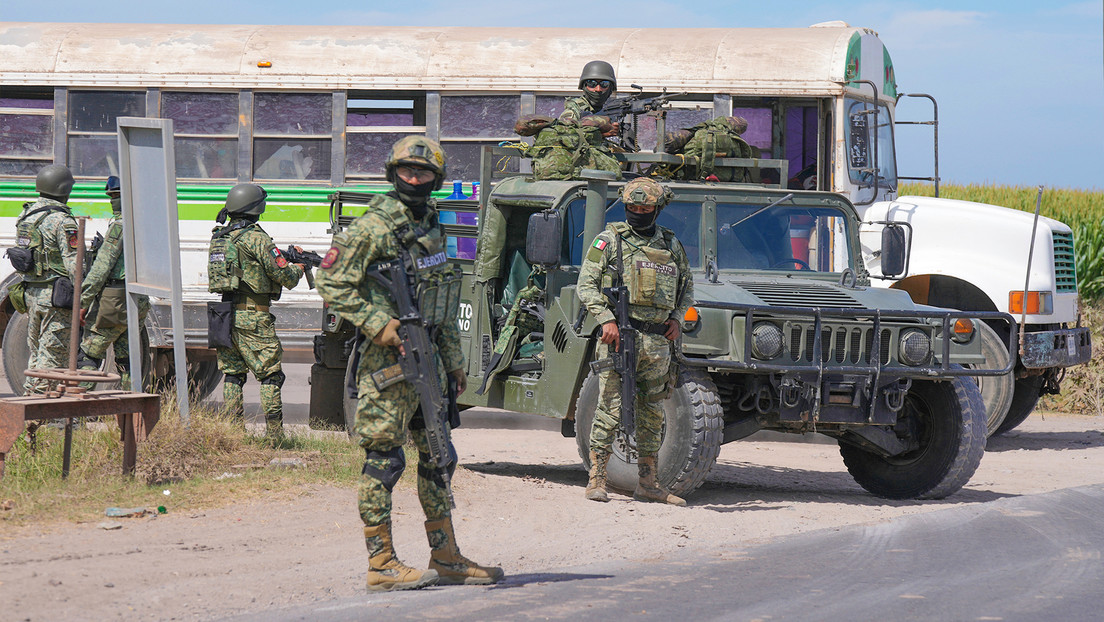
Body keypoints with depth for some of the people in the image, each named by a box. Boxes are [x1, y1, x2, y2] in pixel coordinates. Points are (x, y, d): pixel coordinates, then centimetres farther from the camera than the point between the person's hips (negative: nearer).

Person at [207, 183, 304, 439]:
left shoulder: (220, 237, 11)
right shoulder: (255, 237, -12)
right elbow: (283, 276, -11)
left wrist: (285, 256, 22)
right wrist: (298, 269, 11)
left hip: (226, 312, 7)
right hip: (252, 317, -7)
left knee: (232, 374, 11)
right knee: (269, 374, -2)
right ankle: (274, 434, -5)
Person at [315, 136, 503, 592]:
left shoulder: (431, 227, 15)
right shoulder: (372, 227, -10)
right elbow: (331, 283, -13)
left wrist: (453, 359, 21)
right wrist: (378, 324, -20)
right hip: (387, 361, -8)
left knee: (437, 455, 11)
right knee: (384, 460, -5)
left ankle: (446, 557, 18)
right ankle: (381, 564, -1)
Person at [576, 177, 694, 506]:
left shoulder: (671, 245, 14)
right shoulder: (609, 240, 1)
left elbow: (687, 286, 25)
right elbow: (586, 284, -3)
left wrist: (677, 318, 8)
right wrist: (606, 320, -15)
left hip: (657, 340, 5)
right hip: (619, 335, -5)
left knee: (652, 414, 8)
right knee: (610, 410, -7)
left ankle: (648, 483, 15)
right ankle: (597, 481, -4)